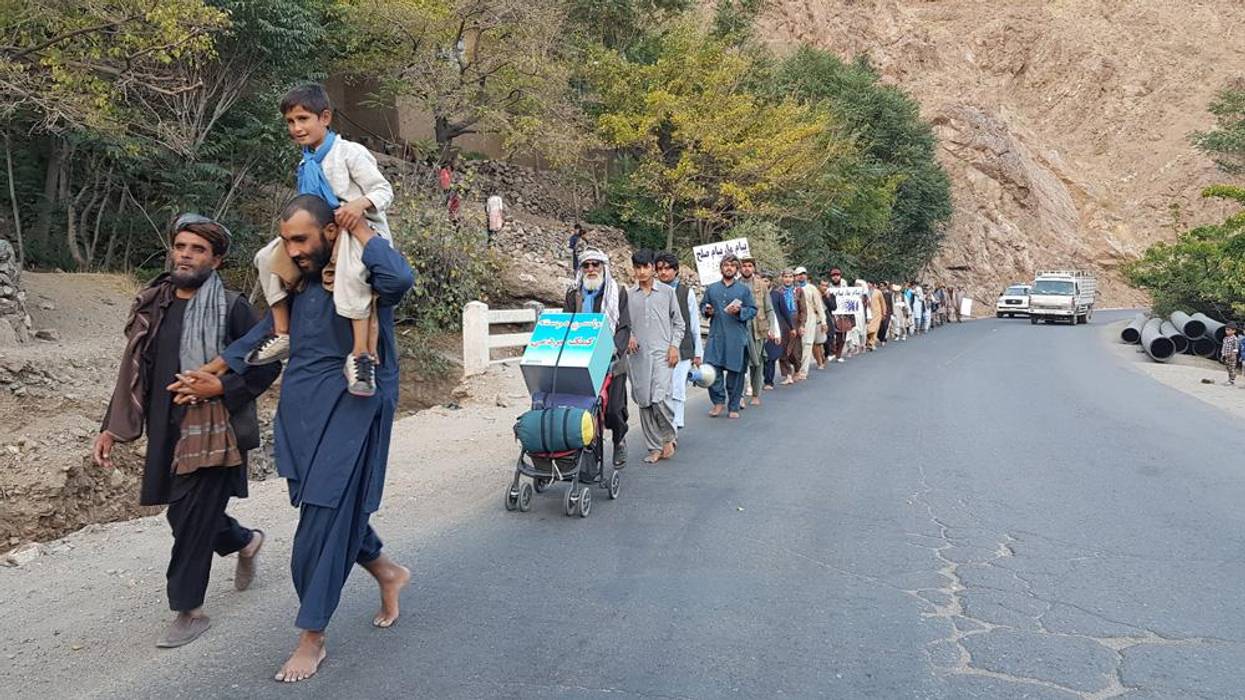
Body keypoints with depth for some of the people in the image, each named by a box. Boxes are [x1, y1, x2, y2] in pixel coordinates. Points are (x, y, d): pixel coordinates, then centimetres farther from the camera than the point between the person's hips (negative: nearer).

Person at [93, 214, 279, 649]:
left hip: (214, 434, -6)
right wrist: (111, 427, 10)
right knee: (181, 513, 15)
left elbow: (268, 365, -7)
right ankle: (245, 541, 43)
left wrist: (220, 387, -19)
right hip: (167, 433, 6)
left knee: (193, 521, -1)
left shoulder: (232, 308, -9)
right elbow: (134, 373, 13)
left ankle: (189, 610, 17)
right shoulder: (152, 306, 8)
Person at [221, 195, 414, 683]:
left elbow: (399, 279, -34)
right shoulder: (300, 281, 12)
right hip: (301, 412, 8)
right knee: (326, 507, 15)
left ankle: (312, 638, 9)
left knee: (325, 519, -4)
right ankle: (387, 572, 40)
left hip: (347, 413, -8)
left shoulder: (359, 276, -10)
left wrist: (362, 230, -21)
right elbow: (267, 333, 23)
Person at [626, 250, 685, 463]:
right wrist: (628, 337, -5)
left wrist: (674, 346, -2)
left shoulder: (667, 292, 7)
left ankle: (669, 437, 9)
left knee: (659, 398, -16)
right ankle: (654, 447, 14)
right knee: (644, 402, 3)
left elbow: (679, 323, 9)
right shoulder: (628, 295, 10)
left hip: (662, 353, -2)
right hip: (638, 355, 3)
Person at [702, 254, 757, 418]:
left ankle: (733, 407, 13)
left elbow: (753, 310, 4)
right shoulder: (712, 289, 12)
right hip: (716, 336, 2)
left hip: (737, 338, -1)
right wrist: (707, 311, -2)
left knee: (735, 372, 2)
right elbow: (703, 306, 20)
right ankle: (719, 401, 9)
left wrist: (740, 311, -13)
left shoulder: (744, 290, 6)